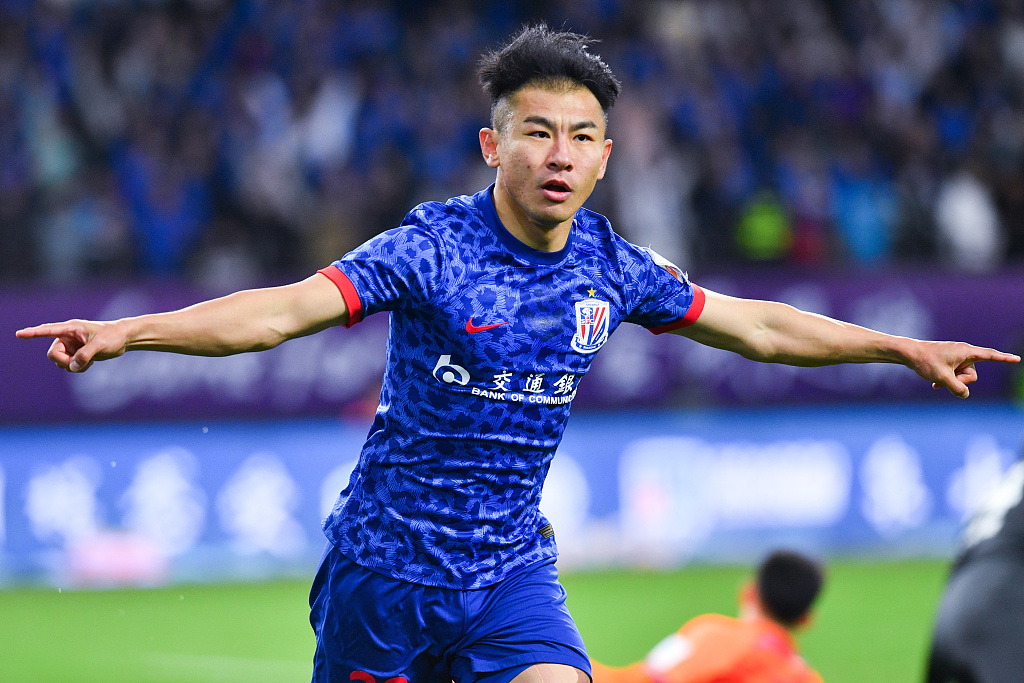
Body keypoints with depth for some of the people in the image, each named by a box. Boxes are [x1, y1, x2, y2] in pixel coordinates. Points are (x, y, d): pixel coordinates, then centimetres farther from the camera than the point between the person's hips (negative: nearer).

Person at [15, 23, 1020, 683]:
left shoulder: (608, 269, -1)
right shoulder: (433, 247, -16)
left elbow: (757, 326, 14)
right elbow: (279, 310, -24)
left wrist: (902, 347, 18)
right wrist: (124, 333, -37)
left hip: (510, 567, 3)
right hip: (387, 562, -3)